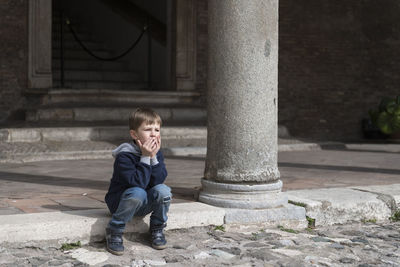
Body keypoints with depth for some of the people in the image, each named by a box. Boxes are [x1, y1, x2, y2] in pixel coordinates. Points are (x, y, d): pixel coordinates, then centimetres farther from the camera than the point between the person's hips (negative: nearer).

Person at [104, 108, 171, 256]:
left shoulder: (157, 153, -3)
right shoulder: (124, 156, -21)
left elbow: (158, 181, -15)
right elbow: (137, 183, -30)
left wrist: (153, 157, -23)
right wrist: (145, 158, -29)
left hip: (144, 205, 5)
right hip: (120, 201, -5)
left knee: (163, 190, -24)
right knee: (138, 193, -37)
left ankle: (157, 229, -1)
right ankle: (114, 232, -18)